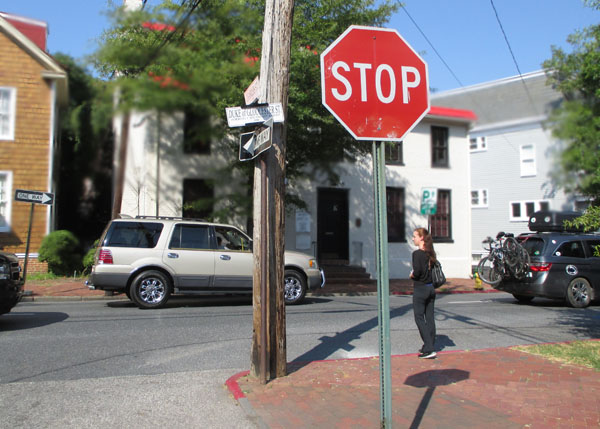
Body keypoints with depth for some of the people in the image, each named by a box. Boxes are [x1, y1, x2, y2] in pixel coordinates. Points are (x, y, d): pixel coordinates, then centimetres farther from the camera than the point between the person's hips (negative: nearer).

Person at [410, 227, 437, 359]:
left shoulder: (417, 253, -15)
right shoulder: (430, 253, 7)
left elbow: (417, 272, -22)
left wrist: (412, 275, -2)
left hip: (420, 289, -7)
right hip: (431, 288, 7)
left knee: (419, 318, -1)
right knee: (430, 318, 11)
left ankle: (429, 349, -6)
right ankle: (430, 347, 18)